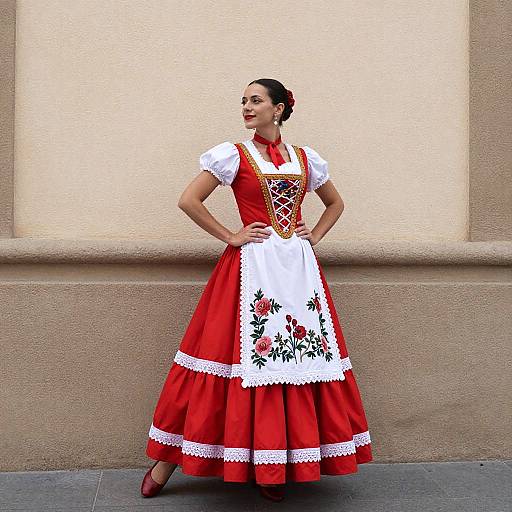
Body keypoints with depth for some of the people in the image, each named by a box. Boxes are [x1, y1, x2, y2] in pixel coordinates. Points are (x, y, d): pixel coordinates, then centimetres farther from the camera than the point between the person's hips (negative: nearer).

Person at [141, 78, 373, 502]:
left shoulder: (305, 158, 12)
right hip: (252, 266, -4)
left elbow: (336, 203, 25)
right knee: (249, 353, -5)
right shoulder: (234, 155, 1)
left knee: (302, 355, 2)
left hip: (299, 267, 4)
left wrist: (315, 236, 10)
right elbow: (188, 201, -5)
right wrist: (229, 237, -6)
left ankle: (272, 465, 16)